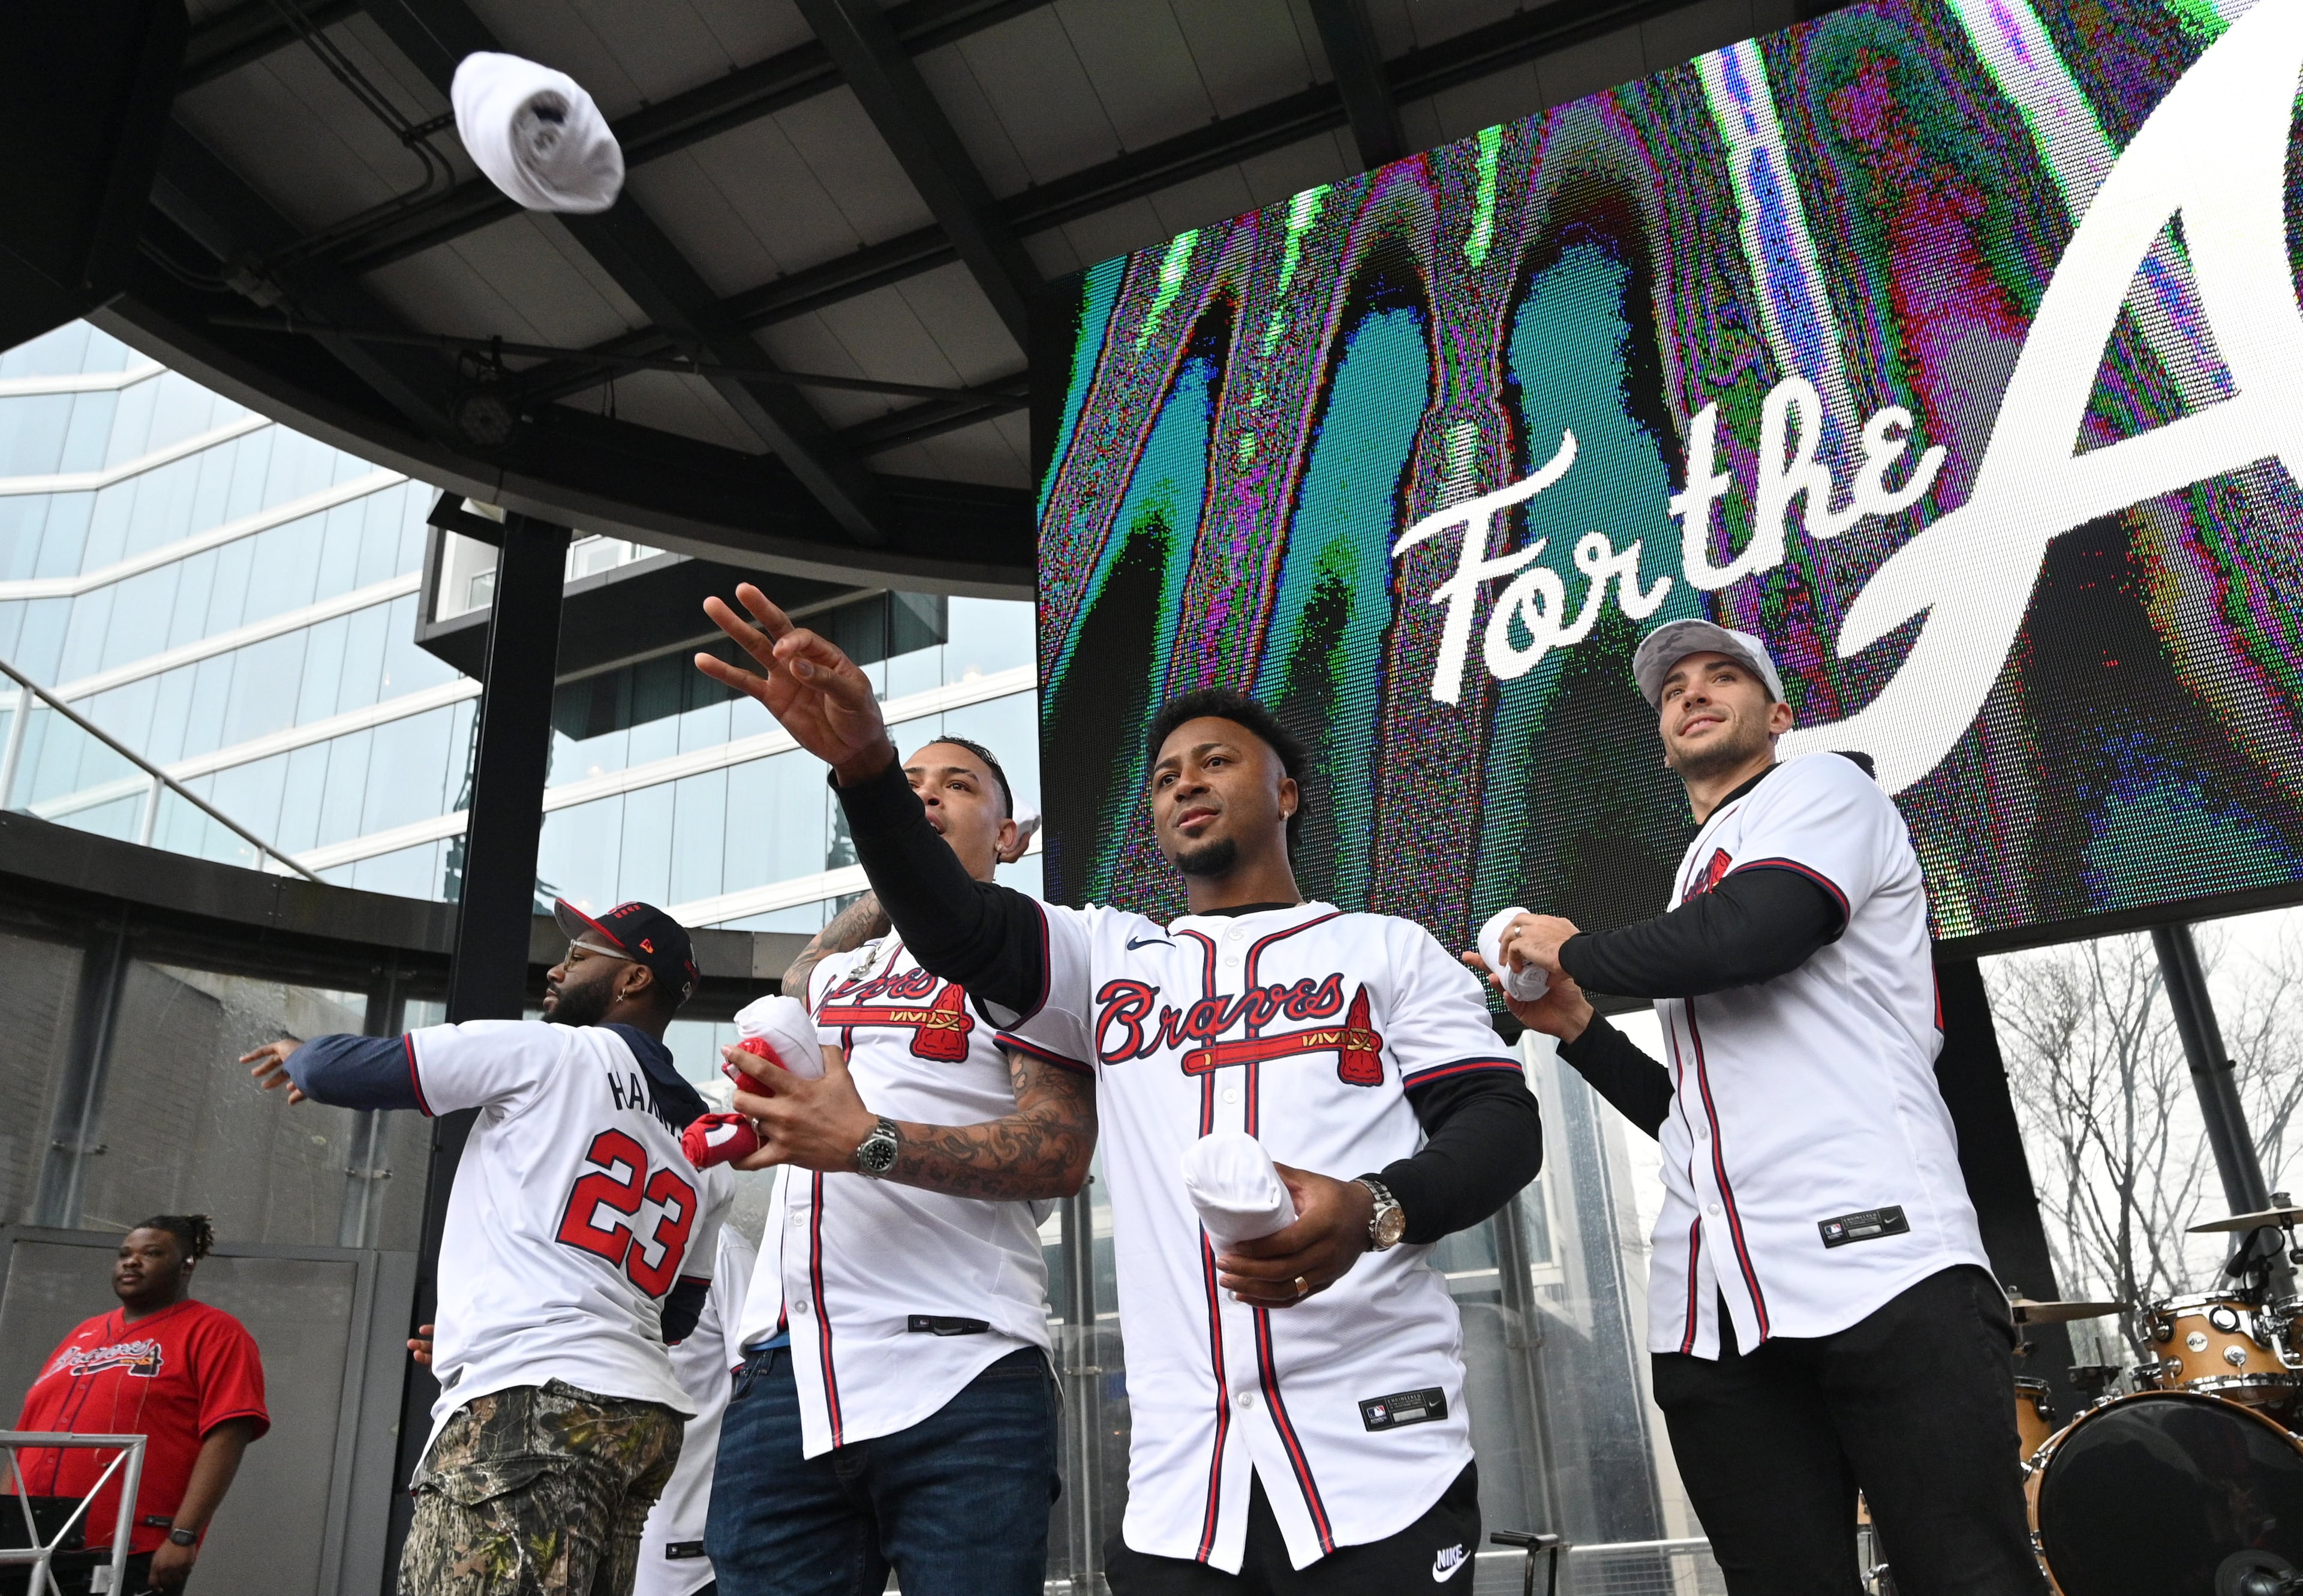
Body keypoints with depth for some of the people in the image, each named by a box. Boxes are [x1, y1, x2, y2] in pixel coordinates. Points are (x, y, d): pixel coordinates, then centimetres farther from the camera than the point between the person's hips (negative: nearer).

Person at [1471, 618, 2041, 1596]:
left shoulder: (1820, 789, 9)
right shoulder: (1697, 879, 30)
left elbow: (1752, 934, -15)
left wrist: (1575, 952, 2)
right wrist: (1576, 1025, 18)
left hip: (1880, 1261, -7)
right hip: (1712, 1312, 7)